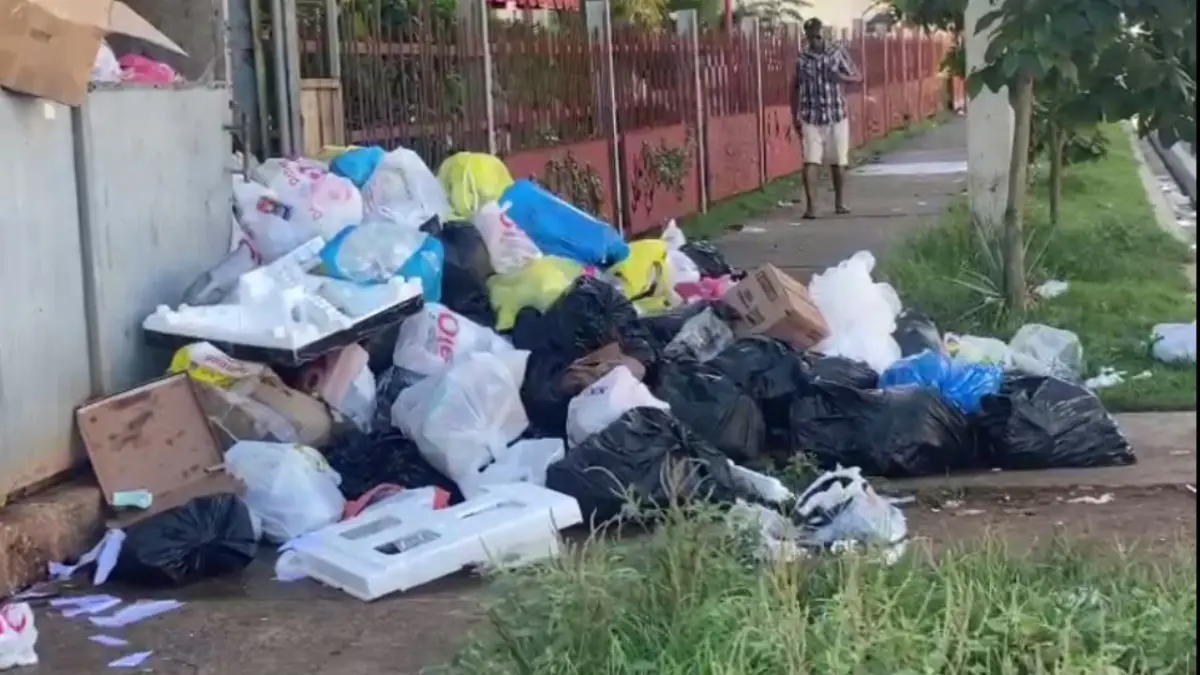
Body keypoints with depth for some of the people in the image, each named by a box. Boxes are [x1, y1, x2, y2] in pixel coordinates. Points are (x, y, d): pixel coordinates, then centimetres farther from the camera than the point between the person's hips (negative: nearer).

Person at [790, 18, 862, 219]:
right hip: (811, 118, -1)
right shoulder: (801, 59, -1)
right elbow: (795, 88, 8)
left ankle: (840, 202, 23)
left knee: (838, 161, 8)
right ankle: (809, 205, -10)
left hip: (837, 115, 1)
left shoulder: (838, 53, -1)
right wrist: (795, 116, 2)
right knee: (810, 161, -11)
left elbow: (858, 77, 4)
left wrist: (841, 77, -17)